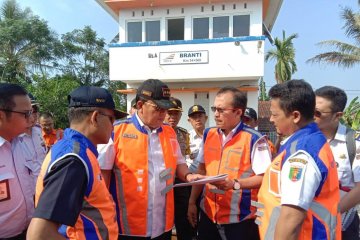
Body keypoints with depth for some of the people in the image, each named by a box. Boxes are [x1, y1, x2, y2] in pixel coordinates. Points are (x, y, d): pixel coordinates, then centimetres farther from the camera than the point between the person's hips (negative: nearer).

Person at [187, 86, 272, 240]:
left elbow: (264, 177, -13)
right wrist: (192, 202, 11)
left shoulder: (254, 140, -13)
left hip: (239, 219, -5)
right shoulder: (208, 135, 5)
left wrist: (235, 184, -25)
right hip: (208, 214, 5)